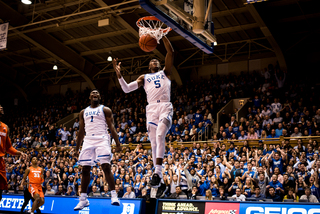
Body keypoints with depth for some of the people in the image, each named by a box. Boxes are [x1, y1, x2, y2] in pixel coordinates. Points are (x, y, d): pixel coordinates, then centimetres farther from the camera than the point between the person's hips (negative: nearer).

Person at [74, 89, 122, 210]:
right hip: (88, 141, 4)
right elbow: (81, 131, 21)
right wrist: (77, 148, 16)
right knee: (85, 169, 2)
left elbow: (111, 127, 0)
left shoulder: (105, 110, 7)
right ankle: (83, 199, 9)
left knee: (106, 167, -16)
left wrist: (118, 143, -10)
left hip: (102, 140, -4)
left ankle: (114, 196, -14)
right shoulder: (83, 112, 20)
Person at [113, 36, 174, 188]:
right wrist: (119, 74, 1)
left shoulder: (165, 72, 22)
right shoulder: (144, 77, 25)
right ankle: (158, 173, 10)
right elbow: (127, 89, 13)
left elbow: (170, 52, 9)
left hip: (165, 107, -3)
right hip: (151, 108, 3)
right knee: (154, 142, 1)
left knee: (160, 136, -25)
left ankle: (157, 172, -29)